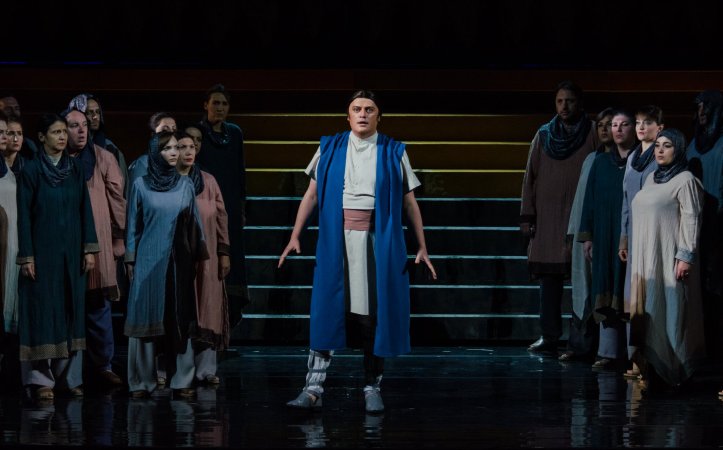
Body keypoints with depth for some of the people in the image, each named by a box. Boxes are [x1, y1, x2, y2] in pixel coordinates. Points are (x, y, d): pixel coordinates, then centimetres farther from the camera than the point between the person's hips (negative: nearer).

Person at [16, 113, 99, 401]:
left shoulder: (75, 169, 7)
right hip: (43, 249, -4)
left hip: (71, 250, 4)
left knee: (71, 309, 5)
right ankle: (41, 378, 2)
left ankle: (69, 375, 11)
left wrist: (89, 249, 1)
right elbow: (24, 215, -6)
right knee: (43, 309, -2)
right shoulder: (31, 170, -4)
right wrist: (26, 257, -10)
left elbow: (85, 210, 8)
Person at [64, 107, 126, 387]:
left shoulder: (103, 159, 4)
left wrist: (119, 237, 3)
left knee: (98, 306, 0)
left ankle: (102, 364, 8)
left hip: (98, 244, 0)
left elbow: (117, 197, 6)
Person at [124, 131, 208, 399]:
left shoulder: (185, 185, 7)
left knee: (180, 318, 2)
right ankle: (142, 382, 3)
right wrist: (130, 261, 1)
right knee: (146, 317, -2)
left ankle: (182, 380, 7)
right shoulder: (140, 185, 1)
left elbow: (194, 223, 10)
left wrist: (199, 257, 7)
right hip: (149, 261, -2)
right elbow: (133, 225, 4)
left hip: (180, 262, 2)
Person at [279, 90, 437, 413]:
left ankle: (372, 389, 10)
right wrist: (295, 237, 4)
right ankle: (314, 388, -5)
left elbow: (410, 202, 9)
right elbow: (311, 195, 10)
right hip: (337, 240, 0)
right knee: (327, 310, -5)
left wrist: (421, 247, 6)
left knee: (375, 313, 1)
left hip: (378, 241, 0)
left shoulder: (393, 153, 7)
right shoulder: (330, 149, 9)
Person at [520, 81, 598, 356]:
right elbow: (530, 177, 11)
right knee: (549, 276, -1)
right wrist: (527, 216, 5)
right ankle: (549, 337, 1)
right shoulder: (543, 135, 11)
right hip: (547, 217, 2)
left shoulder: (592, 134, 4)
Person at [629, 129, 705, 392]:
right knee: (647, 309, 5)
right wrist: (629, 246, 16)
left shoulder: (685, 180, -7)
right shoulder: (651, 178, 16)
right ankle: (651, 367, 8)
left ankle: (671, 372, -3)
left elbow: (691, 220, -12)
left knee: (668, 310, -7)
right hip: (645, 257, 8)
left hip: (668, 257, -8)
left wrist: (685, 256, -18)